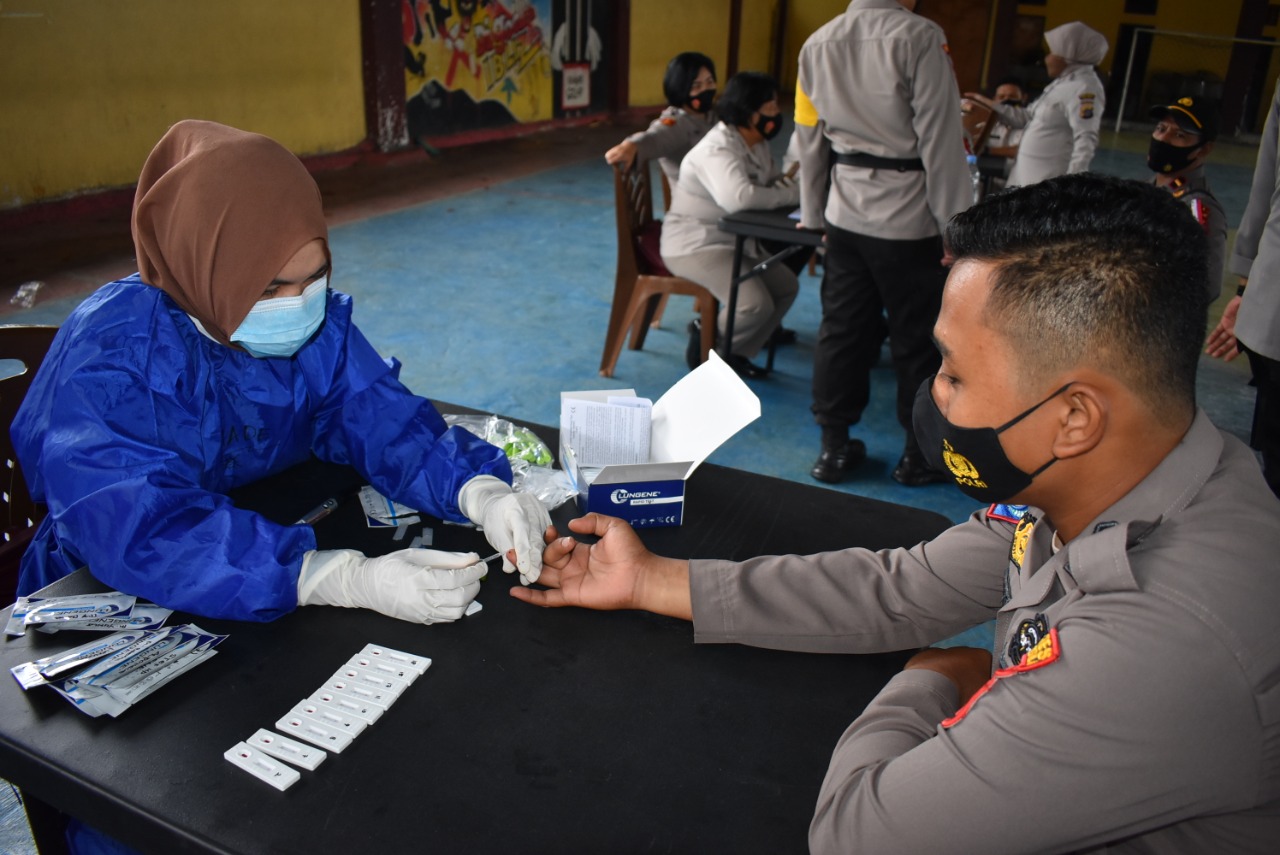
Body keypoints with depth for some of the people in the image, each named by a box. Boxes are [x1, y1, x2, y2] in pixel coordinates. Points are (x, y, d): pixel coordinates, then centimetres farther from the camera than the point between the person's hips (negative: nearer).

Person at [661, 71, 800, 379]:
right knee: (756, 304, -24)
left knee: (786, 285, 8)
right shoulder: (718, 150, -23)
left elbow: (774, 181, 15)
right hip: (695, 245, -10)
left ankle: (733, 352, 14)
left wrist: (796, 182, -10)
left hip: (736, 240, 10)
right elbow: (738, 198, -40)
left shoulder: (757, 144, 8)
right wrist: (793, 194, -28)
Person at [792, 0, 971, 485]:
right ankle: (920, 454, 22)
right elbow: (940, 141, -13)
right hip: (907, 217, -5)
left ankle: (834, 446, 23)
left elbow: (809, 140, 10)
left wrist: (813, 216, 19)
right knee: (918, 337, 8)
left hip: (845, 212, 5)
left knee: (842, 329, 13)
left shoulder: (818, 43, 4)